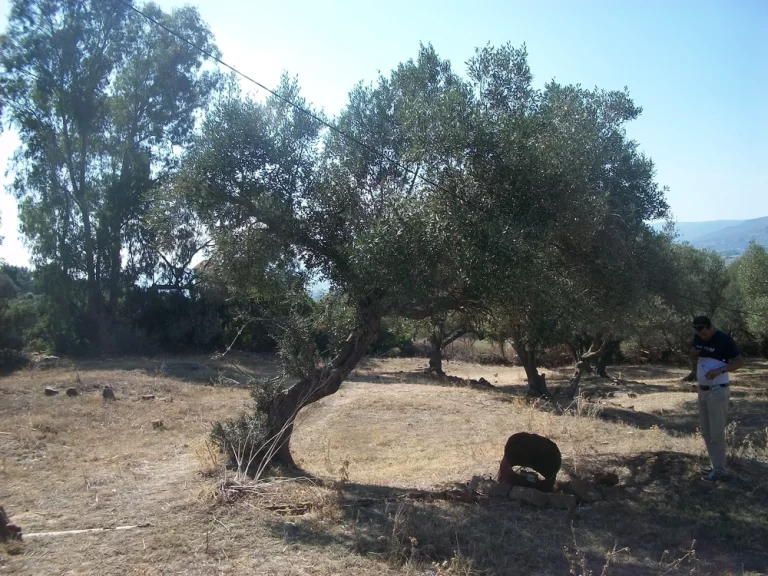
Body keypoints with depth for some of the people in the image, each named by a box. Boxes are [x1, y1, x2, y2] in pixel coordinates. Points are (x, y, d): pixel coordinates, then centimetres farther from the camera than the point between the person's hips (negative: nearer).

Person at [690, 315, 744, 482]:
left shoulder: (724, 340, -15)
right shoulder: (698, 338, 6)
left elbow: (740, 362, -12)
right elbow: (693, 361, 16)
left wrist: (720, 370, -27)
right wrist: (693, 354, -7)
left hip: (718, 391, -7)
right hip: (703, 390, 7)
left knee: (716, 433, -4)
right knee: (706, 432, 14)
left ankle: (720, 471, 3)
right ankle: (714, 464, 25)